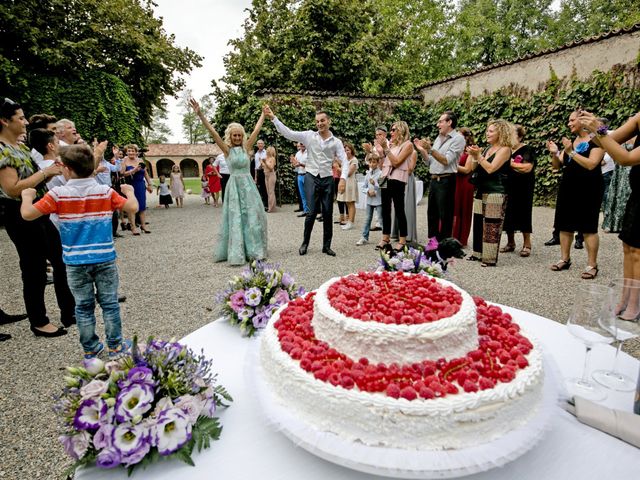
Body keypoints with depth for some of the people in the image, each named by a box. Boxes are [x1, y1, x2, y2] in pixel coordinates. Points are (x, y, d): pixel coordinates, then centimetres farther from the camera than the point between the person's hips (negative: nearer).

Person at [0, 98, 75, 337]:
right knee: (34, 271, 2)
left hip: (40, 213, 9)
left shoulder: (20, 147, 12)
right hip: (21, 217, -9)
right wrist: (45, 172, -19)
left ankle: (69, 313, 24)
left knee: (62, 261, 12)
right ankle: (39, 322, 19)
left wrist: (52, 171, 3)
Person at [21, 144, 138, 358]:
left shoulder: (58, 194, -8)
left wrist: (27, 195, 11)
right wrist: (129, 191, 16)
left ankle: (90, 348, 24)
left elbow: (27, 214, -9)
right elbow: (132, 208, -4)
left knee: (83, 306, 13)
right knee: (109, 302, 11)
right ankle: (115, 345, 19)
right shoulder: (106, 191, -5)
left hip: (75, 261, 0)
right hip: (104, 258, 0)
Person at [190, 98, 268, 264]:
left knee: (253, 216, 2)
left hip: (248, 184, 2)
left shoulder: (246, 148, 7)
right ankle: (237, 254, 4)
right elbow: (213, 132, -7)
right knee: (236, 218, -1)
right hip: (234, 185, -2)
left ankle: (253, 250, 14)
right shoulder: (227, 150, 1)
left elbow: (257, 130, 8)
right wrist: (200, 114, -15)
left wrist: (264, 113, 11)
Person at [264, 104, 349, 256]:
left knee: (328, 214, 6)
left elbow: (344, 161, -4)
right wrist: (273, 117, -14)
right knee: (312, 212, -6)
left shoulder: (336, 142, 2)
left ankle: (326, 246, 18)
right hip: (311, 178, -2)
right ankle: (305, 243, 14)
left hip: (327, 179, 2)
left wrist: (343, 178, -20)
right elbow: (288, 133, -6)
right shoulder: (309, 136, 1)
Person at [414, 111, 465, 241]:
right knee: (431, 214, 12)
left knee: (445, 216, -3)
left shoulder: (458, 138, -5)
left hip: (446, 181, -8)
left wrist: (430, 149, -20)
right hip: (433, 180, 8)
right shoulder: (438, 138, 17)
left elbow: (446, 160, -16)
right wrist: (421, 150, 4)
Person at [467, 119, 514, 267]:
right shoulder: (488, 148, 15)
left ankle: (490, 258, -1)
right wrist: (474, 156, -3)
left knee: (491, 226, -6)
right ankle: (478, 253, 20)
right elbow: (474, 169, 12)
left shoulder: (505, 149, -7)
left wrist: (478, 156, -13)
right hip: (481, 191, 8)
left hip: (495, 193, -8)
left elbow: (491, 168, -18)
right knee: (478, 223, 10)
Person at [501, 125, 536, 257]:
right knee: (508, 215, 6)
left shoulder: (527, 150, -5)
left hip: (522, 189, -5)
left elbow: (527, 168, -19)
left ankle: (527, 245, 10)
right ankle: (510, 243, 18)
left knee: (523, 215, 0)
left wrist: (511, 163, -15)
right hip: (508, 187, 5)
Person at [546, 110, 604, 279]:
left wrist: (570, 152, -21)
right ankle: (565, 259, 18)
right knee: (565, 225, 8)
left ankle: (592, 265, 2)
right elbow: (557, 166, 11)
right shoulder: (571, 141, 14)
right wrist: (555, 154, -8)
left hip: (588, 190, -7)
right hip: (567, 189, 7)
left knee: (588, 228, -4)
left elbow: (591, 164, -19)